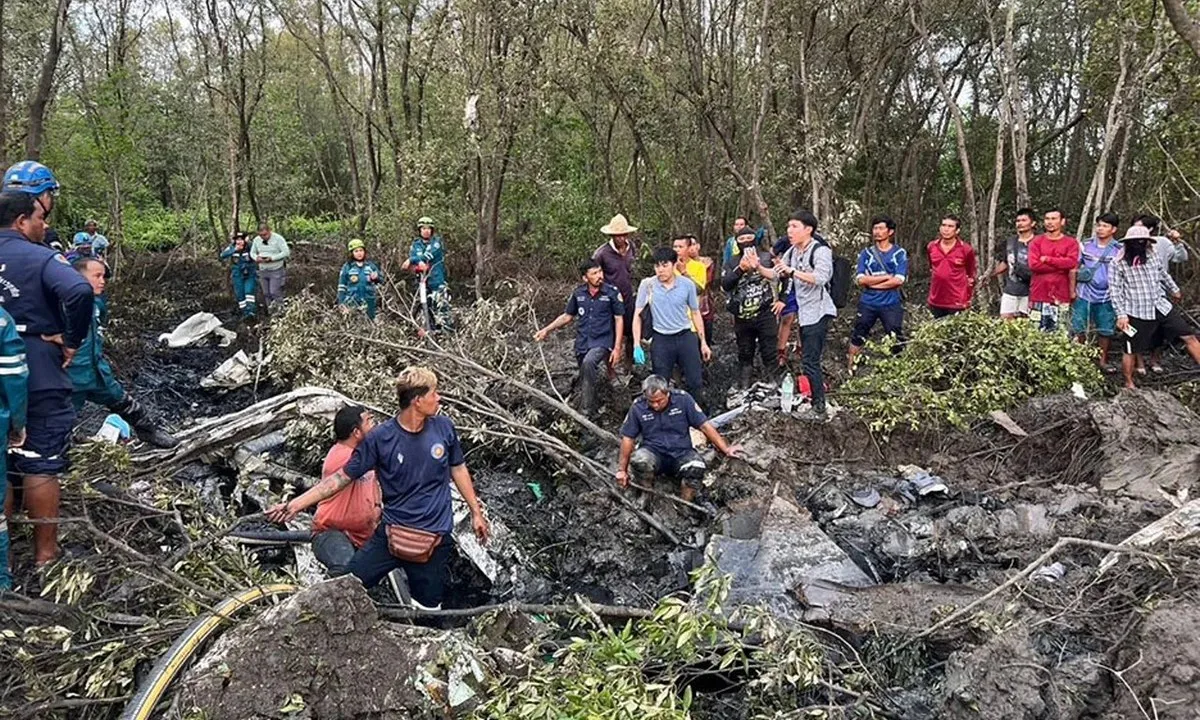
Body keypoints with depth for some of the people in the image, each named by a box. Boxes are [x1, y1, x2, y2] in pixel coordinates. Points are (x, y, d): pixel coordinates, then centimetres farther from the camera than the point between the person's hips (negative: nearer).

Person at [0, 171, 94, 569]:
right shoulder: (40, 258, -15)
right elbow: (79, 291, -34)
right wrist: (72, 340, -20)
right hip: (40, 381, -6)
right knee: (42, 466, 3)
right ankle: (45, 553, 12)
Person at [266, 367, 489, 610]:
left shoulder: (443, 427, -5)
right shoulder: (380, 438, -12)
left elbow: (458, 469, 9)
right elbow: (342, 477, -6)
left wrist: (476, 512, 14)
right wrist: (295, 505, -12)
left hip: (435, 536, 1)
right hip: (391, 533, 0)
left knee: (427, 610, 6)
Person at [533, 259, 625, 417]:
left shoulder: (612, 292, -6)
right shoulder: (578, 293, 4)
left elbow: (619, 320, -3)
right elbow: (567, 316, 16)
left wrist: (617, 348, -8)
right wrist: (546, 330, 6)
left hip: (603, 341, -5)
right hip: (582, 343, 5)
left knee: (588, 363, -32)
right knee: (585, 382, 11)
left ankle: (588, 411, -25)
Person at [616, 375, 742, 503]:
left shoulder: (683, 399, -7)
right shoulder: (637, 407, -5)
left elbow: (704, 425, -3)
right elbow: (628, 438, 2)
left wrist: (725, 449, -8)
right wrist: (622, 469, 2)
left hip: (681, 453, 0)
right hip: (653, 453, 0)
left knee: (697, 467, -34)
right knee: (639, 461, -35)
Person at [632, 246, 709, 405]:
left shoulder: (687, 284, -3)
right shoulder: (647, 285, -6)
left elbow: (695, 314, 7)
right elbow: (638, 315, -3)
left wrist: (703, 342, 7)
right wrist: (637, 345, -11)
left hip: (686, 337, 1)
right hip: (661, 340, -1)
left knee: (695, 383, 4)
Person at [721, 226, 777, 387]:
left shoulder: (766, 257, 1)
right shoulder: (732, 262, 8)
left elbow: (777, 275, -16)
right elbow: (725, 285, -5)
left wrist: (758, 267, -33)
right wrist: (740, 269, -19)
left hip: (765, 314, -3)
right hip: (742, 316, 3)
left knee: (769, 352, 0)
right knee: (744, 354, 11)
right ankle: (744, 388, 20)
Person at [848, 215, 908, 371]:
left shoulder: (899, 253, -1)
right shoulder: (866, 253, 4)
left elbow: (898, 280, -12)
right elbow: (861, 279, -8)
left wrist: (873, 282, -10)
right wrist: (887, 276, -12)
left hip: (891, 304, -2)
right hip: (867, 303, 2)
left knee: (896, 340, 4)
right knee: (858, 336, 11)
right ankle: (850, 368, 22)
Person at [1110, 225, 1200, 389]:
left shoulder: (1153, 256, 4)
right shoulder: (1119, 263, -11)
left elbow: (1164, 275, 23)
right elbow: (1116, 291, -10)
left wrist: (1174, 290, 35)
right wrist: (1121, 314, -15)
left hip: (1161, 306, 5)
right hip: (1137, 313, -5)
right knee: (1132, 351, 5)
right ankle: (1129, 384, 22)